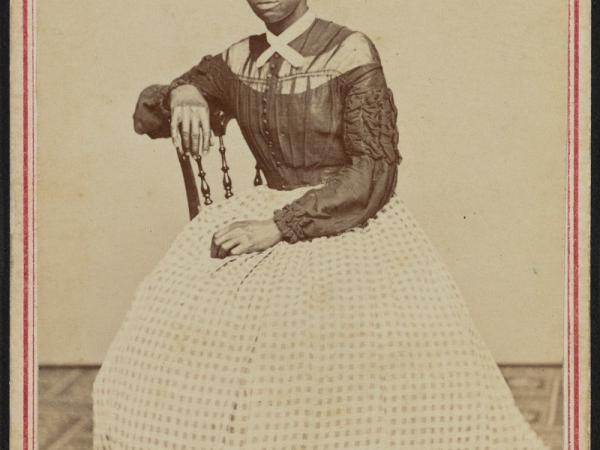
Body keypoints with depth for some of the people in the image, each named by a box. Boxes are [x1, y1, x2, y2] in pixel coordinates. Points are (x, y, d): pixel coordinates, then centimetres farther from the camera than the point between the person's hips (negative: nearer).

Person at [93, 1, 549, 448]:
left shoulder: (350, 53, -9)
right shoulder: (237, 62, 7)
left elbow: (374, 173, -15)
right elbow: (146, 113, 13)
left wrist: (278, 226, -21)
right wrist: (182, 94, -12)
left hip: (351, 224, -5)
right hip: (267, 223, 5)